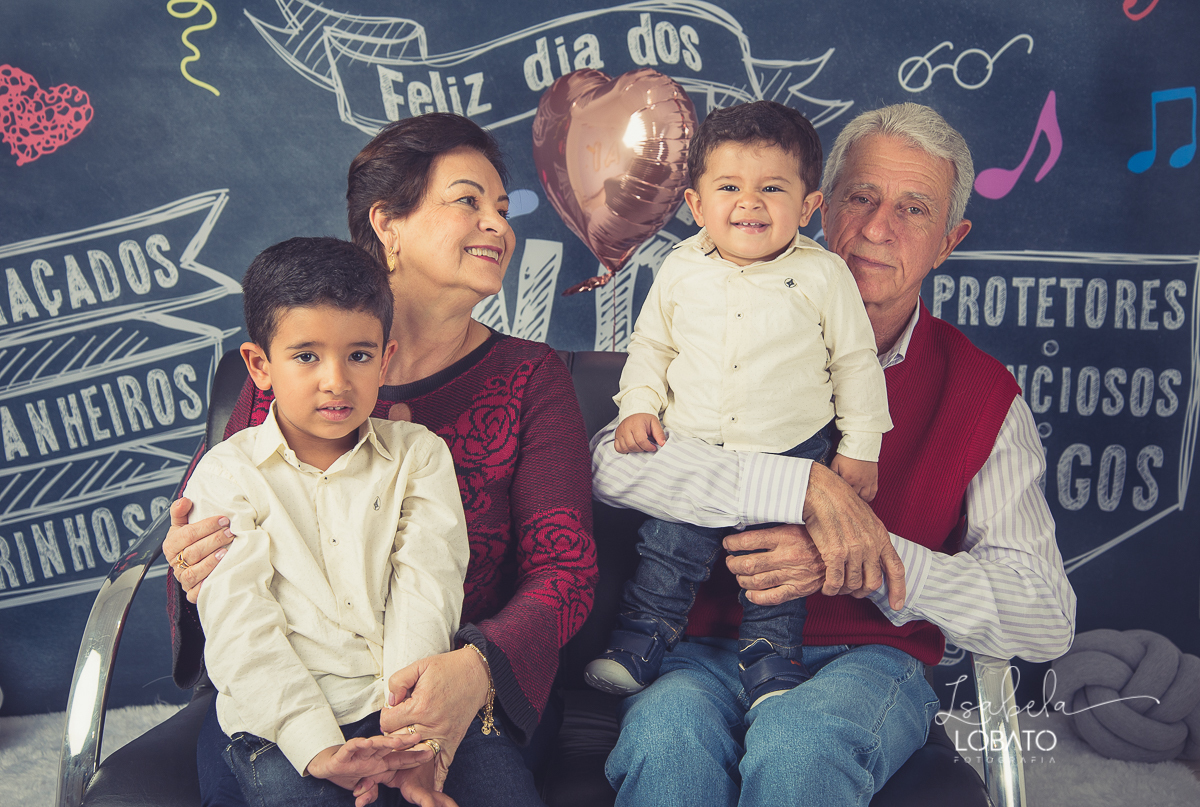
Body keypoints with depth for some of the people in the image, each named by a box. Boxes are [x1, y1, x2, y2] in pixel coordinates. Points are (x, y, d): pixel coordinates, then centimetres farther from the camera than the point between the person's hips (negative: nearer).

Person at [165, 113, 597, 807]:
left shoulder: (530, 378, 5)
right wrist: (195, 574, -14)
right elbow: (218, 528, 12)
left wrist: (477, 667, -26)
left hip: (465, 692, 1)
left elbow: (566, 568, -5)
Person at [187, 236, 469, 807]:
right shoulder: (227, 474, 5)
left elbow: (425, 592, -1)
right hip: (283, 717, -1)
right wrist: (316, 746, -17)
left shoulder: (419, 456, 10)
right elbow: (239, 620, -4)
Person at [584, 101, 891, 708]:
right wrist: (638, 406, -1)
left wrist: (860, 448, 1)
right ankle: (637, 646, 20)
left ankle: (770, 661, 21)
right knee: (668, 548, 3)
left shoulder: (824, 275, -7)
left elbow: (855, 361, 1)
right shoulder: (680, 271, -1)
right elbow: (650, 344, 12)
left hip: (792, 453, -1)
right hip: (692, 449, 2)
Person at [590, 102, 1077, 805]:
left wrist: (867, 565, -18)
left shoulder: (984, 392, 4)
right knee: (666, 729, -34)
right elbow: (617, 463, -14)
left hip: (870, 659, 0)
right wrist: (806, 485, -23)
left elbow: (1048, 620, -4)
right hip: (713, 651, 1)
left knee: (794, 741, -35)